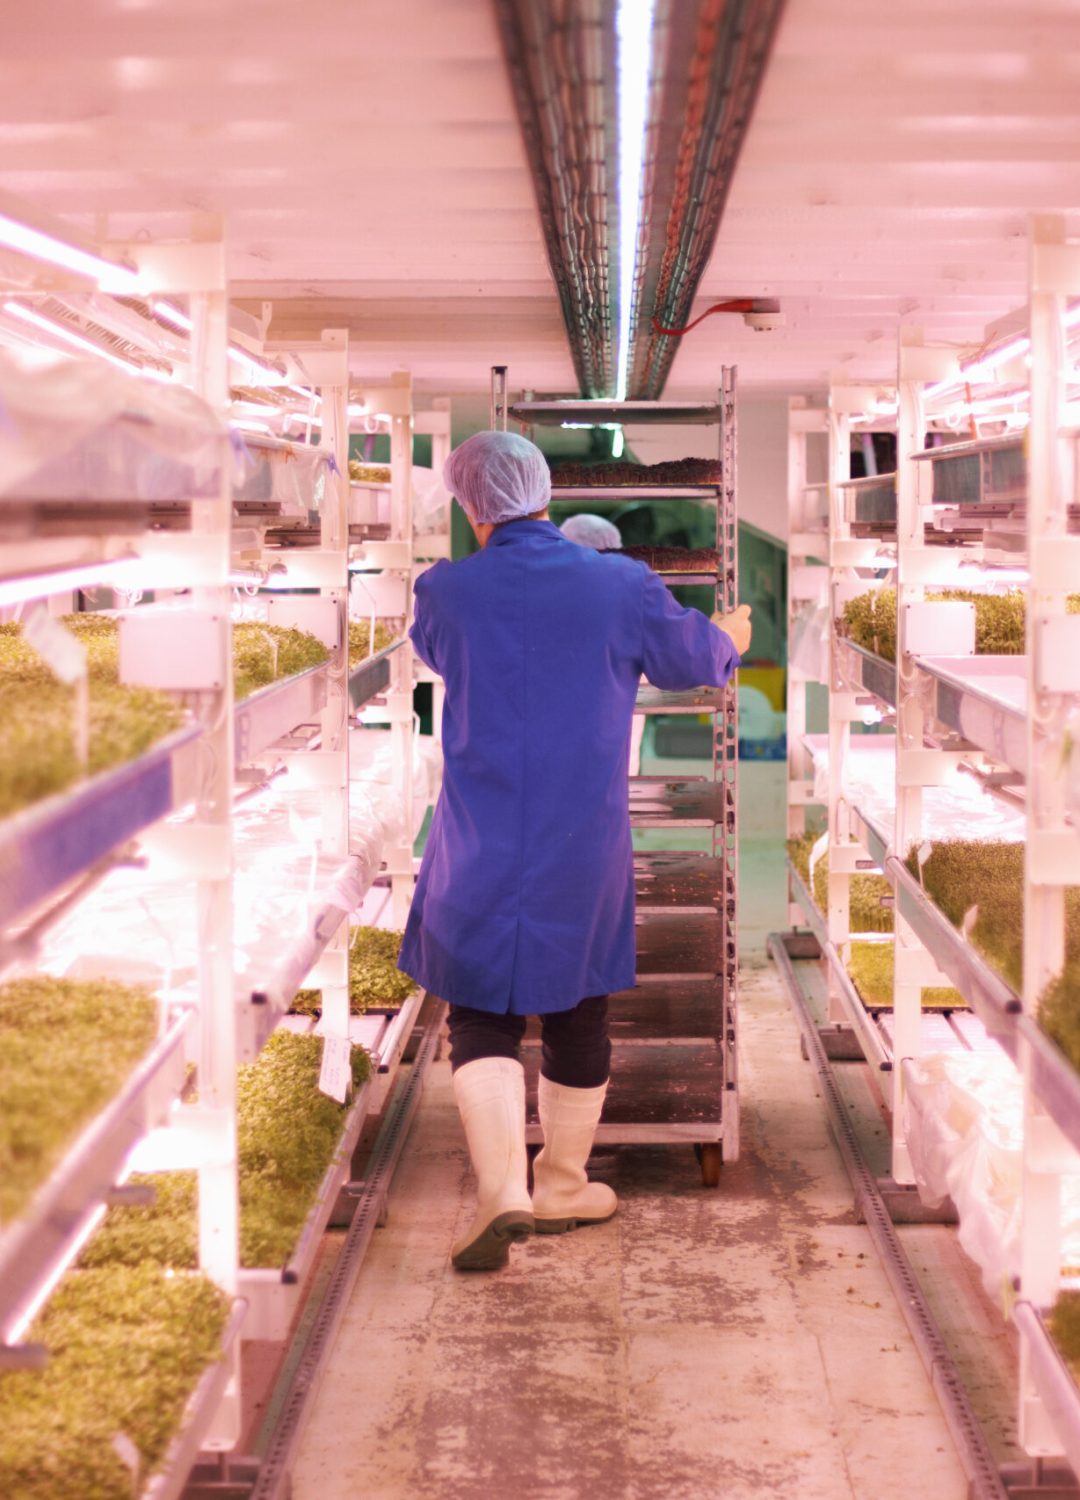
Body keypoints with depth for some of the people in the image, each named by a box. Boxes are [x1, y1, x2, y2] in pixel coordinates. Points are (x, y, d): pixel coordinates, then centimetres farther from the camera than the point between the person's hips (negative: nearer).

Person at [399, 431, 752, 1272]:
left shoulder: (446, 593, -8)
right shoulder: (621, 586, -8)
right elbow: (692, 658, 10)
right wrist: (732, 638, 34)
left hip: (479, 850, -1)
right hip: (586, 853, 1)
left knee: (482, 1017, 8)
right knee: (578, 1014, 17)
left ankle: (503, 1191, -10)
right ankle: (563, 1187, 29)